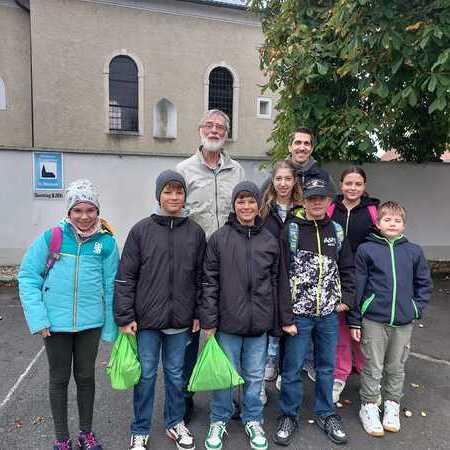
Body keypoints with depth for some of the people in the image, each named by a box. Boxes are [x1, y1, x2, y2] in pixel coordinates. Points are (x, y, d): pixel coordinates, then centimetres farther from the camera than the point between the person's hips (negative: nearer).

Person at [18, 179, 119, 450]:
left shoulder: (106, 242, -5)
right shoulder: (52, 237, -8)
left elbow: (110, 287, 0)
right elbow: (28, 276, -4)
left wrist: (110, 328, 2)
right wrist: (38, 318, -10)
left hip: (90, 322, 1)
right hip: (56, 322, 0)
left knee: (86, 376, 16)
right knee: (59, 379, 15)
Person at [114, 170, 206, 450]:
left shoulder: (195, 232, 1)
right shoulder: (141, 231, -4)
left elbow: (201, 277, 5)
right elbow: (126, 277, -4)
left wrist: (199, 314, 3)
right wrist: (125, 317, -7)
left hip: (181, 321, 2)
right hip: (146, 320, -1)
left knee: (176, 374, 17)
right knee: (146, 375, 12)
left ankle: (175, 423, 38)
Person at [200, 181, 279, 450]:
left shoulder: (270, 241, 3)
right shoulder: (219, 238, -4)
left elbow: (276, 282, 7)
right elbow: (209, 281, -4)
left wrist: (276, 319, 6)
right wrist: (209, 321, -6)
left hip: (259, 322, 2)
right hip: (228, 320, -2)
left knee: (255, 376, 16)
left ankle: (253, 420, 37)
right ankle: (219, 420, 33)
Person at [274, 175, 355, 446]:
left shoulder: (337, 231, 5)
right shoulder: (292, 231, -9)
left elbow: (348, 268, 14)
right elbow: (283, 276, -11)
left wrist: (346, 299, 2)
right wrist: (286, 318, -12)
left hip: (329, 313, 4)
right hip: (299, 314, -3)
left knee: (327, 367, 17)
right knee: (293, 368, 8)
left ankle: (326, 413, 36)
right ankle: (289, 416, 28)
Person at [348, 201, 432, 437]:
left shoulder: (414, 251, 2)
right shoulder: (366, 249, -7)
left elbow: (424, 283, 13)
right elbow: (357, 286, -5)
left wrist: (416, 308, 1)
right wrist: (354, 320, -4)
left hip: (404, 322, 3)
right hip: (373, 320, -3)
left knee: (396, 367, 18)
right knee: (373, 367, 9)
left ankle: (392, 405, 37)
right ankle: (368, 407, 28)